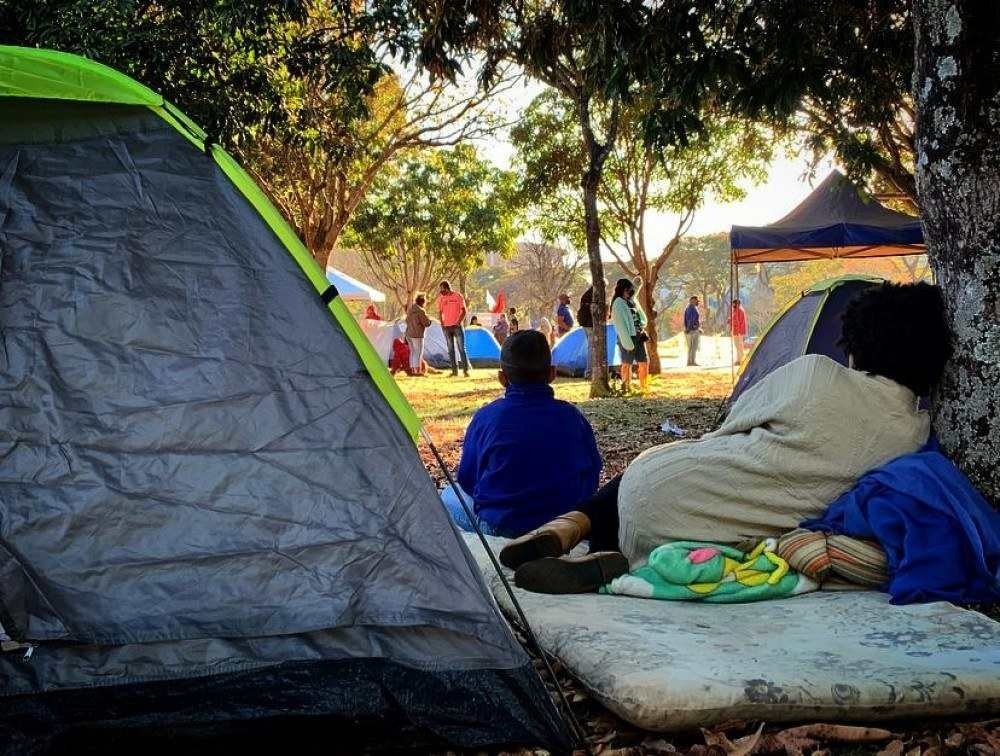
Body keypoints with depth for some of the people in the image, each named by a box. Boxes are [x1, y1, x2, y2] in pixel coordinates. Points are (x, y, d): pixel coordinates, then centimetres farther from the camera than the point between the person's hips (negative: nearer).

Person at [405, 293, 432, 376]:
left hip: (408, 334, 8)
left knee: (412, 352, 13)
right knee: (418, 352, -5)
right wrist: (429, 320, 7)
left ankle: (412, 369, 12)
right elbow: (427, 323, -13)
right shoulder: (421, 311, -13)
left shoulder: (410, 310, 13)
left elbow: (407, 321, 24)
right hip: (417, 335, -8)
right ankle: (417, 370, -10)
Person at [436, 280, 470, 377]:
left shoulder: (458, 296, -3)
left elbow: (463, 311, -2)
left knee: (461, 348, -7)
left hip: (457, 326, -4)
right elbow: (439, 312, 14)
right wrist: (441, 323, 0)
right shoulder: (441, 298, 7)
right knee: (450, 349, 5)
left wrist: (459, 322, -13)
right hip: (446, 327, 4)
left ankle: (466, 370, -5)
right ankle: (454, 370, 8)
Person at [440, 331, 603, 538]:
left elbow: (466, 480, 0)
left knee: (449, 495, 24)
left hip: (497, 526, -1)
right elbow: (592, 477, 3)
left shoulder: (485, 418, -9)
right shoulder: (573, 417, -6)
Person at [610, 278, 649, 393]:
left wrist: (641, 326, -5)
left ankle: (643, 388, 15)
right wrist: (628, 342, -20)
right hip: (627, 337, -8)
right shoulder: (618, 303, -10)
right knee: (627, 364, 1)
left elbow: (642, 317, 17)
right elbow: (620, 324, -16)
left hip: (639, 336, 8)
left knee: (644, 362, 7)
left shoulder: (632, 301, 13)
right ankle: (626, 387, 11)